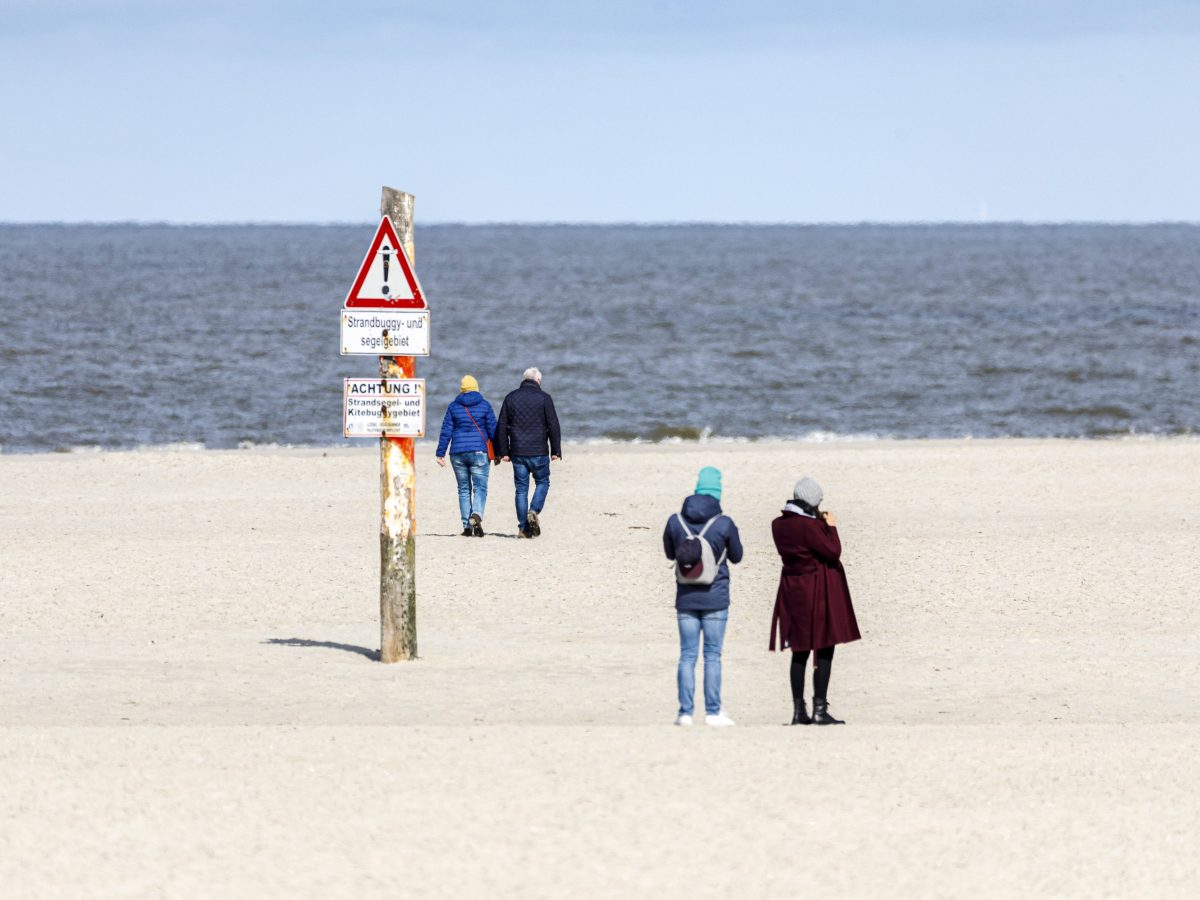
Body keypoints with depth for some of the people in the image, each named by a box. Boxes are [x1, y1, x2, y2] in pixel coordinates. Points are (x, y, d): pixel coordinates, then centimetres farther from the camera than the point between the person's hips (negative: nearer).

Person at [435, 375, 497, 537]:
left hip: (458, 453, 2)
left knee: (464, 489, 11)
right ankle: (476, 515, -29)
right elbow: (493, 430, 1)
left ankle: (466, 526, 7)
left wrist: (440, 453, 5)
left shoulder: (453, 406, 4)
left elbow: (446, 431, 2)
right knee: (480, 488, -2)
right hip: (479, 452, -2)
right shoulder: (484, 405, 0)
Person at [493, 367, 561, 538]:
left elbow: (501, 427, 6)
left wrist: (503, 452, 10)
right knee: (542, 482, 14)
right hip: (538, 452, -2)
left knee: (521, 489, 6)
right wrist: (556, 451, 0)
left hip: (517, 453, 2)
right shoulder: (544, 398, -2)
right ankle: (534, 511, -9)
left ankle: (523, 528, 4)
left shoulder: (511, 398, 7)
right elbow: (553, 426, -5)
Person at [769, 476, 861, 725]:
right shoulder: (810, 526, -19)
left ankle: (798, 710, 12)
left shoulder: (779, 525, 4)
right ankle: (819, 709, -5)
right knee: (824, 651, -2)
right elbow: (833, 552, -15)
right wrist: (831, 527, -2)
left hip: (792, 591, 7)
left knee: (799, 653, 12)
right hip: (818, 591, -7)